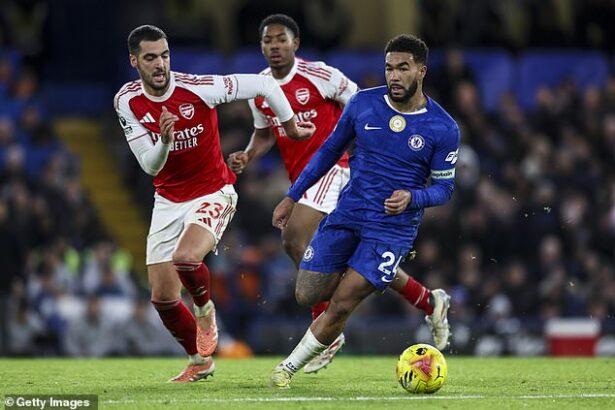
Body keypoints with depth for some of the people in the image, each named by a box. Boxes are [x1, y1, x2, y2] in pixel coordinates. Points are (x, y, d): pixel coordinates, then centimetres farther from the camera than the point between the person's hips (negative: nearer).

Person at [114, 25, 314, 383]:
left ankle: (205, 310, 2)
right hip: (168, 200, 5)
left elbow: (265, 85, -13)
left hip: (212, 193, -5)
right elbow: (150, 166, -9)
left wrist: (291, 126, -1)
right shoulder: (127, 102, -9)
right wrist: (164, 142, -30)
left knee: (186, 259, -32)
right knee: (162, 297, 2)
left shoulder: (197, 89, -21)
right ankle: (200, 361, 26)